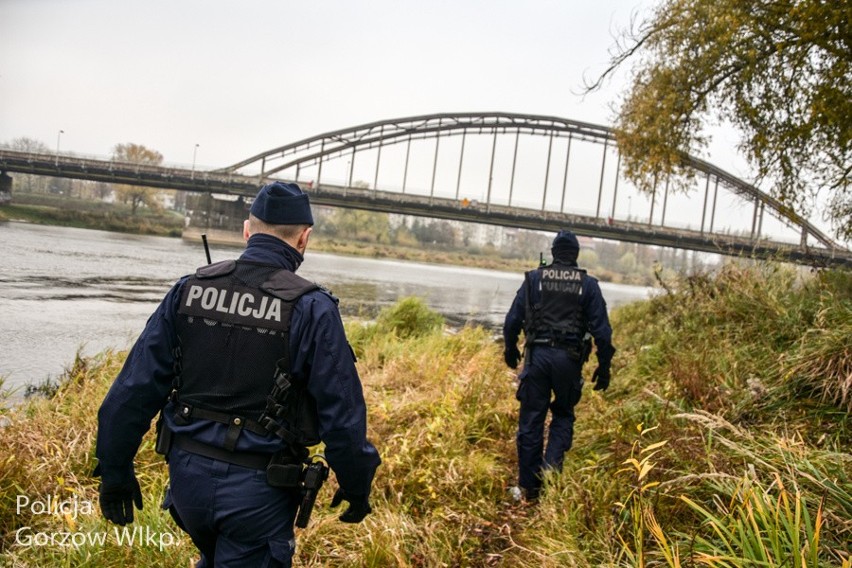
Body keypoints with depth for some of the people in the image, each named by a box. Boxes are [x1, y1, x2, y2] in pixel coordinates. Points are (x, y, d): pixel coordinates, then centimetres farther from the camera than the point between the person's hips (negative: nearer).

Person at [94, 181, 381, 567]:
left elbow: (134, 388, -1)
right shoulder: (311, 308, -14)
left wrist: (115, 470, 10)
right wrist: (356, 487, 3)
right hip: (258, 487, -4)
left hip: (188, 472, 5)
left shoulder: (189, 290, -2)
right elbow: (341, 412, -12)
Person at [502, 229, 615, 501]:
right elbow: (601, 329, 0)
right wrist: (604, 366, 7)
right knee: (563, 415, 20)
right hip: (569, 359, 0)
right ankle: (552, 467, 1)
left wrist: (510, 349, 18)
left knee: (531, 420, 8)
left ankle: (529, 487, 15)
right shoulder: (588, 284, 3)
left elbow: (513, 319, 2)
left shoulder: (534, 278, 3)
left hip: (537, 355, 0)